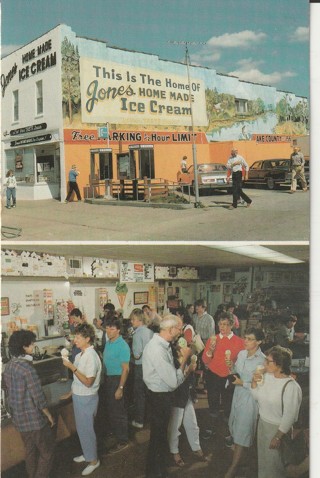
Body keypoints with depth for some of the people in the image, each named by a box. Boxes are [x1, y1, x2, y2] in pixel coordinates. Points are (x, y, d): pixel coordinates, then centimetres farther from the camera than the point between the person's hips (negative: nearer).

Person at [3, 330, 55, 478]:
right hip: (34, 418, -8)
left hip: (18, 417, 8)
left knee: (30, 451, 21)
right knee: (47, 451, 8)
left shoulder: (9, 366, 0)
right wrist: (49, 415, -8)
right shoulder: (27, 368, -26)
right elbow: (38, 397, -21)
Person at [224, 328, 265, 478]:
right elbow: (235, 372, 8)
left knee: (243, 431, 2)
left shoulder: (262, 360, -22)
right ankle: (233, 435, 63)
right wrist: (230, 366, -12)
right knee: (235, 420, 29)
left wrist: (242, 383, -21)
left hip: (250, 397, -6)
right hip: (238, 393, 6)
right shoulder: (241, 353, -3)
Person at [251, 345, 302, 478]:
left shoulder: (290, 386, -27)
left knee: (273, 460, 13)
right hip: (262, 423, 7)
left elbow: (289, 416, -22)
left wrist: (278, 437, -18)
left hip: (277, 428, -7)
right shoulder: (266, 376, -7)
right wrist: (254, 382, -11)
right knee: (262, 456, 25)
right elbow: (257, 396, 7)